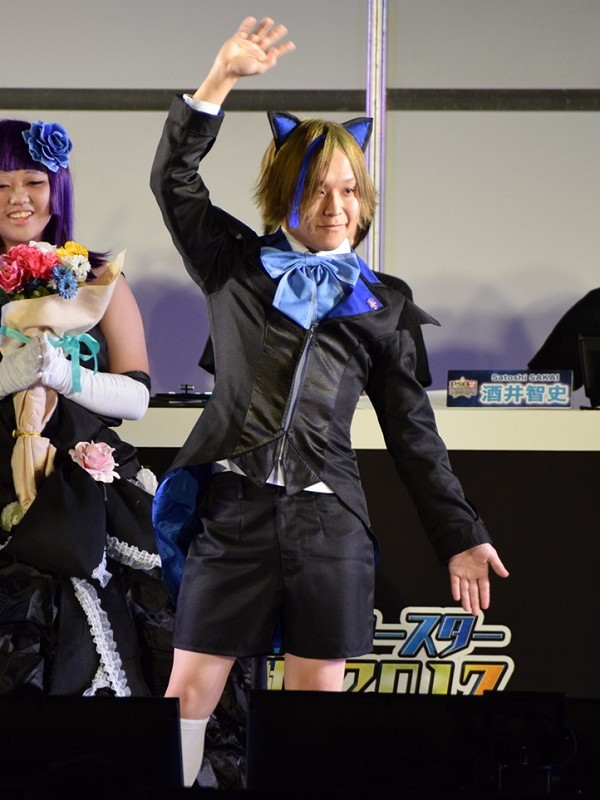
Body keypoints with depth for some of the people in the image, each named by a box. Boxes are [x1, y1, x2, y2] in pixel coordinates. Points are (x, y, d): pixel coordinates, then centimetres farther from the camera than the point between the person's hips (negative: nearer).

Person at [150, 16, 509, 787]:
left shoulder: (380, 306, 12)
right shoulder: (237, 264, 11)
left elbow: (413, 433, 14)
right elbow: (173, 179, -1)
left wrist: (461, 537, 9)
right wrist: (221, 79, -11)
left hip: (329, 519, 1)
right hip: (234, 509, -1)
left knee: (317, 697, 3)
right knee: (188, 693, -4)